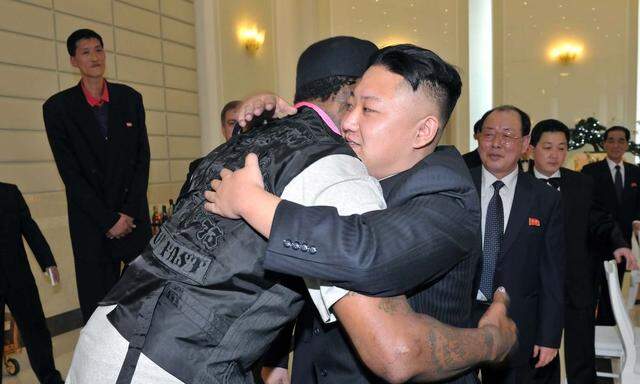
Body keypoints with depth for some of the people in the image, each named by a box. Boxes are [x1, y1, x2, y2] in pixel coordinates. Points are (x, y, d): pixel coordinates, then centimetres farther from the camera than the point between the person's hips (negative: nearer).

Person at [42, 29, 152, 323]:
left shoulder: (130, 99, 6)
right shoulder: (58, 107, -1)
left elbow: (142, 159, 4)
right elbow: (70, 173, -4)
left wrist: (129, 213, -5)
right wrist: (109, 220, -9)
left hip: (134, 215, 2)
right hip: (90, 220, -1)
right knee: (98, 300, 2)